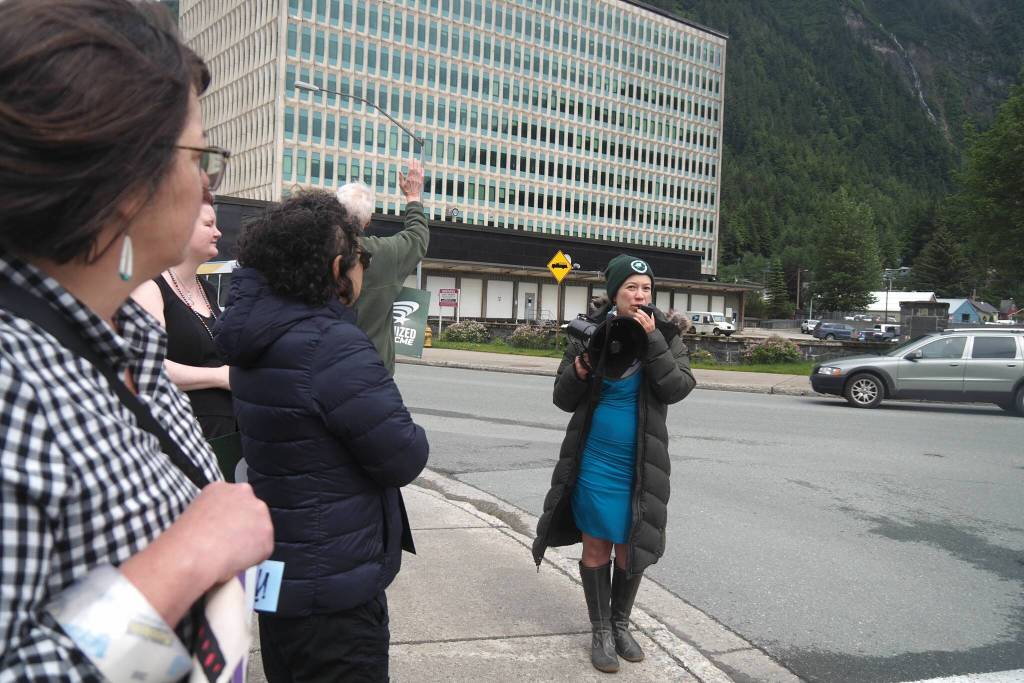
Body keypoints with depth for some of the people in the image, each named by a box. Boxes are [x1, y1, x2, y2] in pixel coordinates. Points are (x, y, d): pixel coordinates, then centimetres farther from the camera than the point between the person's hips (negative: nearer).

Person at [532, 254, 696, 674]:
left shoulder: (665, 336, -1)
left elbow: (678, 389, -14)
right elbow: (564, 399, 0)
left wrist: (653, 341, -22)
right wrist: (579, 372, -21)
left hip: (641, 465, 1)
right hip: (596, 461, -1)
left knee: (630, 547, 11)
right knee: (596, 546, 7)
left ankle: (621, 624, 33)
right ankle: (600, 631, 25)